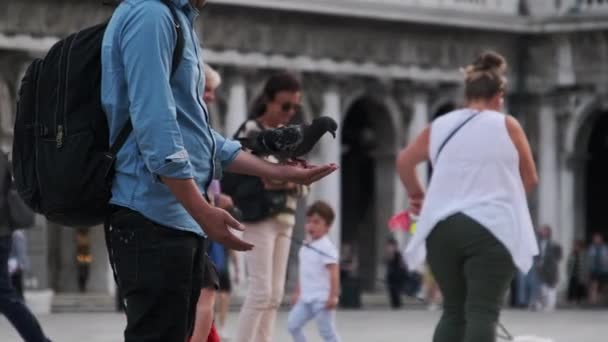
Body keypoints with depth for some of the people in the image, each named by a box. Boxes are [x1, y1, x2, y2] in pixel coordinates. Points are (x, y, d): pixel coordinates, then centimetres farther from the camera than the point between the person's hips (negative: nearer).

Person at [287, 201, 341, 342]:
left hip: (322, 299, -8)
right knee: (292, 324, 3)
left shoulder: (326, 248, -14)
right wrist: (297, 292, 24)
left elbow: (334, 273, -19)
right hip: (306, 298, 8)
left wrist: (333, 296, -24)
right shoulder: (305, 247, 13)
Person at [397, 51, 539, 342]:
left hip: (442, 228, 4)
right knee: (482, 312, -8)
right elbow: (529, 179, 9)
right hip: (492, 230, -4)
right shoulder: (507, 125, 2)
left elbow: (404, 160, 22)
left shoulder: (440, 126, 11)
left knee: (454, 311, 13)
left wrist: (416, 194, 38)